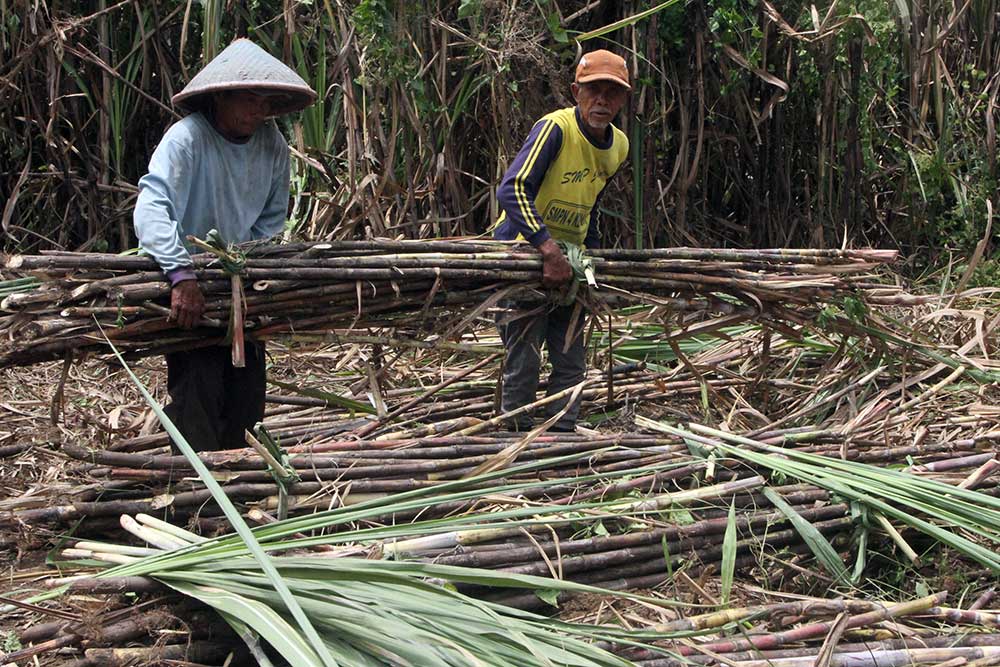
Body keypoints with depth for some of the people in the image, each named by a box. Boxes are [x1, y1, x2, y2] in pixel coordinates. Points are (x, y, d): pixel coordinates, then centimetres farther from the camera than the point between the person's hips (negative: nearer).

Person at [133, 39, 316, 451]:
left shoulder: (272, 143, -4)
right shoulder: (187, 138, -23)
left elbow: (272, 218, 6)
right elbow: (150, 211, -35)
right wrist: (182, 276, -45)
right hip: (185, 284, -6)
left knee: (246, 395, 11)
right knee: (198, 388, -14)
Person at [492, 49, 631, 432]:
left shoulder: (618, 146, 2)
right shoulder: (556, 128, -22)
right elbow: (512, 190, -34)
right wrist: (549, 249, -40)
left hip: (568, 261, 8)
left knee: (572, 362, 9)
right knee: (524, 361, -6)